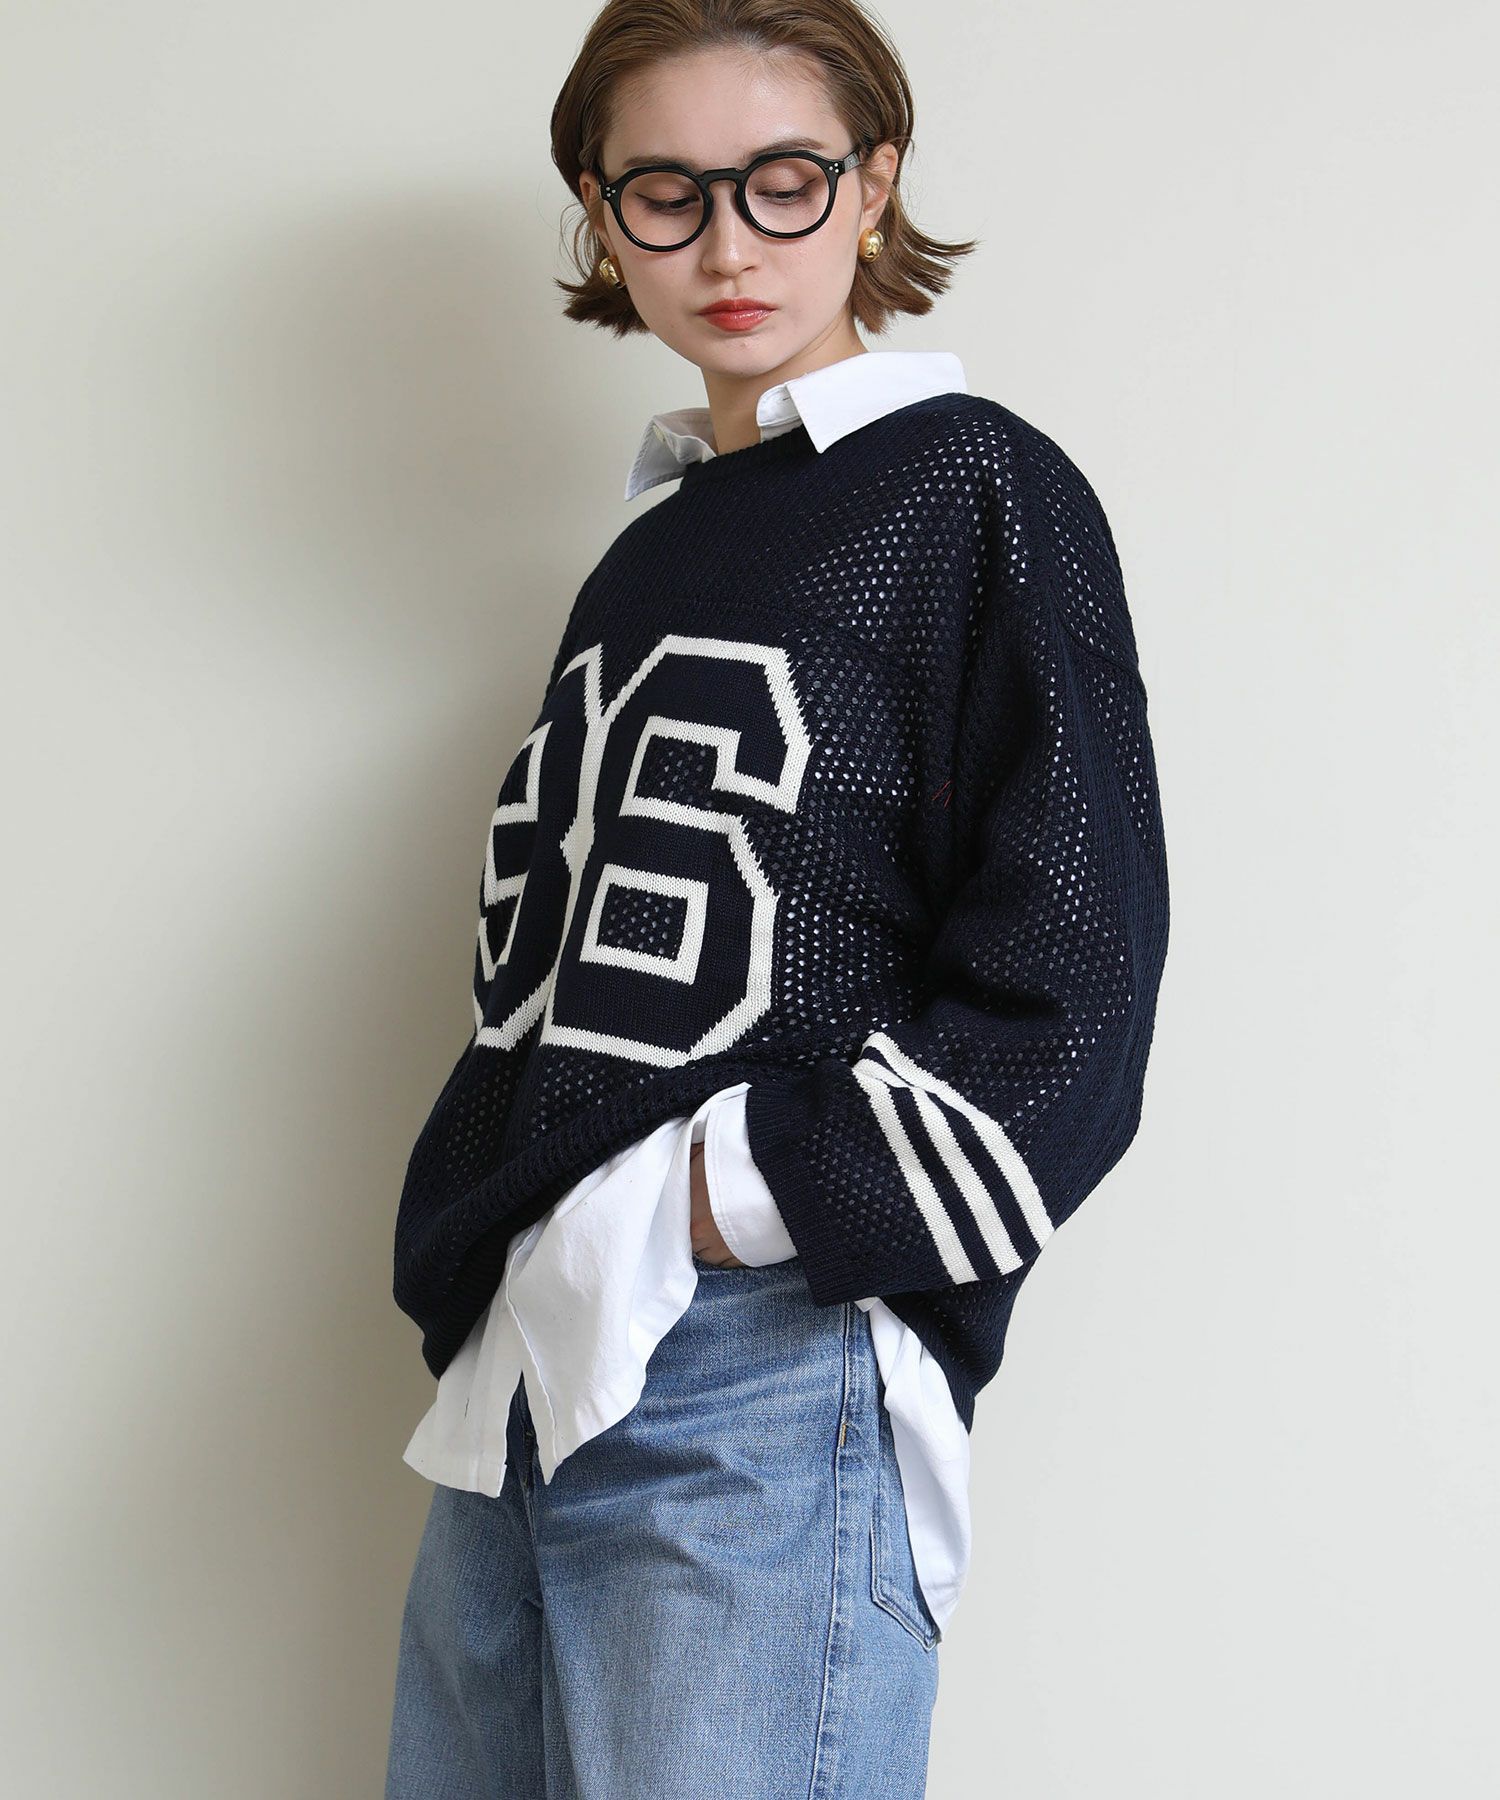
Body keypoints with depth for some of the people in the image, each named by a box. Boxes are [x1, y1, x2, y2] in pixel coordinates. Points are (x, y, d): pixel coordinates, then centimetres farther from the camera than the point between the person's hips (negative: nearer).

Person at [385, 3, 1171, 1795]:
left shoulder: (973, 491, -3)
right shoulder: (644, 558, 18)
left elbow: (1059, 1010, -11)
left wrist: (701, 1212, -14)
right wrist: (483, 1270, 9)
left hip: (768, 1385, -7)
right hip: (523, 1387, 7)